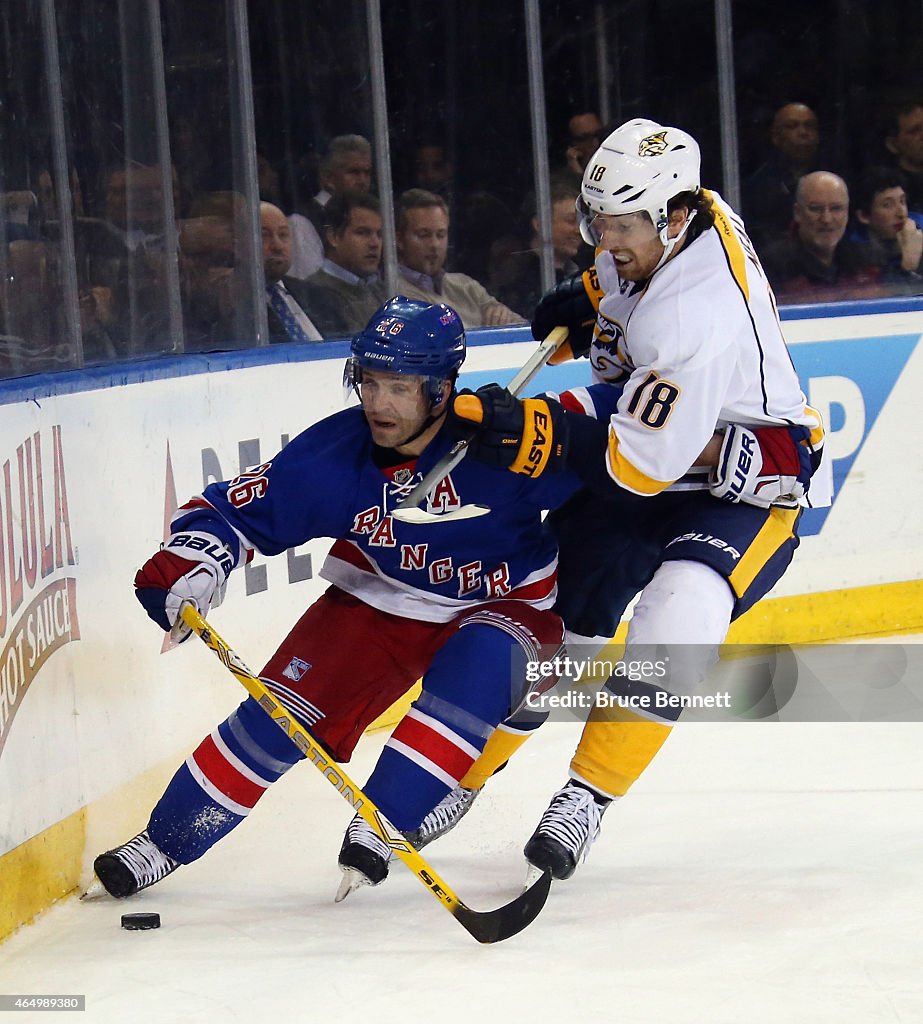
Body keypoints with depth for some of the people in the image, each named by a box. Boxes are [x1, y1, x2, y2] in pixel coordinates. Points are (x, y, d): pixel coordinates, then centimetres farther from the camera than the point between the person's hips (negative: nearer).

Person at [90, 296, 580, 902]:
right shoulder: (332, 455, -21)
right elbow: (237, 508, -13)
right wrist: (194, 559, -29)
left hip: (503, 602, -2)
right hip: (379, 598, 2)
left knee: (476, 671, -35)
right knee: (288, 706, -9)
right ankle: (166, 841, 6)